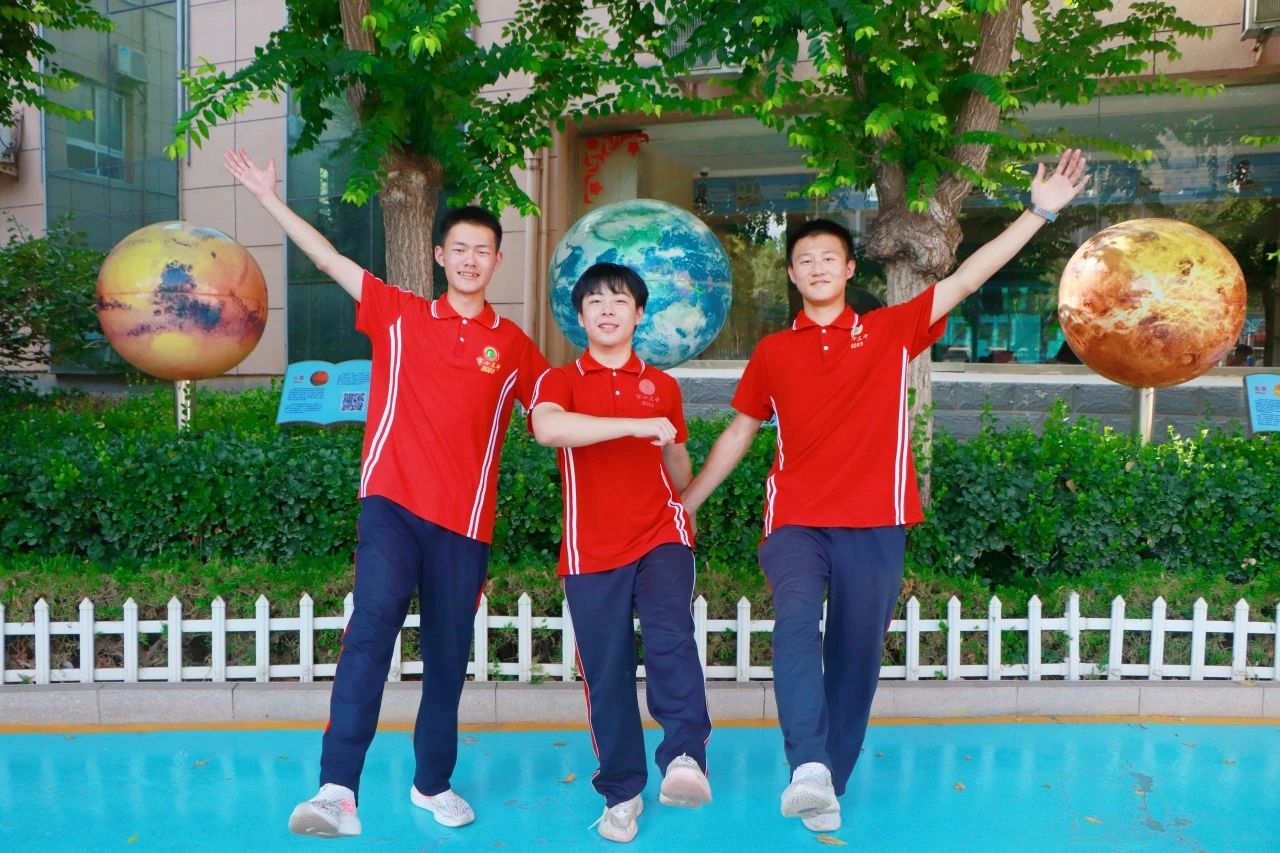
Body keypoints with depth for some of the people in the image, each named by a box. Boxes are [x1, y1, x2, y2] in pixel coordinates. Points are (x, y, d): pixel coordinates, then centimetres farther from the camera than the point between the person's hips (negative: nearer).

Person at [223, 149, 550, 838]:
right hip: (392, 502, -1)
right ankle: (338, 790, -18)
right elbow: (329, 259, 7)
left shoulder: (515, 348, 9)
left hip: (464, 520, 2)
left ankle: (433, 782, 29)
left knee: (448, 656, 9)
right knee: (372, 626, -20)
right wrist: (270, 199, 4)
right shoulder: (398, 315, 9)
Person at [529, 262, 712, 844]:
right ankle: (621, 792, 19)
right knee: (606, 674, 5)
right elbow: (547, 428, -22)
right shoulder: (559, 381, 4)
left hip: (660, 537, 1)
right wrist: (638, 425, -24)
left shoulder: (662, 386, 13)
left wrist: (670, 446, 6)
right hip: (591, 550, -1)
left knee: (671, 636, -25)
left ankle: (685, 757, -24)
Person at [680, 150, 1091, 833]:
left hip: (874, 526, 0)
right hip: (794, 521, 0)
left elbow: (966, 278, 1)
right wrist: (684, 502, 18)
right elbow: (738, 433, 17)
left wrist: (1040, 211, -6)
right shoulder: (772, 353, 11)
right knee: (796, 621, -26)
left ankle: (830, 785, 20)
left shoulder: (891, 331, 8)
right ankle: (808, 767, -28)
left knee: (856, 657, 5)